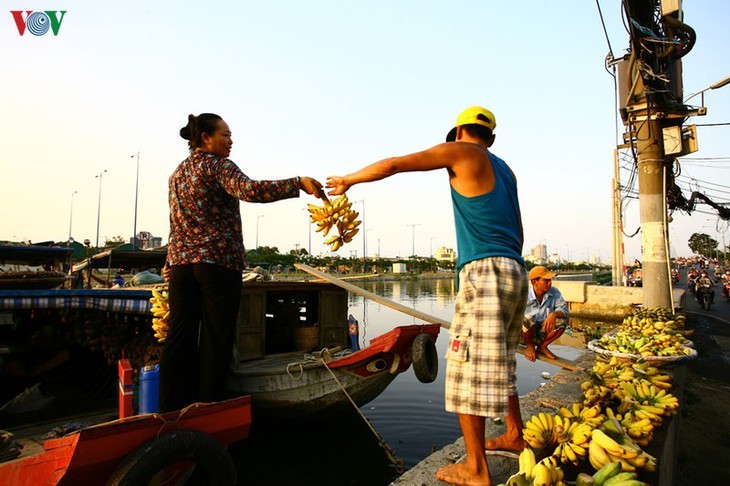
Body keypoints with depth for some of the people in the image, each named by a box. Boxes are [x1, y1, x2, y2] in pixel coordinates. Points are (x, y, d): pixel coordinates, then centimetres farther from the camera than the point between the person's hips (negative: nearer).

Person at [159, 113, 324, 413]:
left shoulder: (178, 173, 20)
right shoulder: (217, 166, -4)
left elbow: (178, 222, 21)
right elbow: (250, 190, -23)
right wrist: (298, 184, -26)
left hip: (180, 262, 7)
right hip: (219, 262, -7)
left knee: (179, 337, 8)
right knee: (215, 339, 1)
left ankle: (171, 410, 14)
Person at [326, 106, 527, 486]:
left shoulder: (460, 152, 2)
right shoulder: (504, 169, 23)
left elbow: (393, 165, -1)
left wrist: (347, 180, 11)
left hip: (484, 270, -9)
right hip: (515, 272, 9)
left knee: (467, 367, -5)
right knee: (498, 363, 21)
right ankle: (514, 436, 34)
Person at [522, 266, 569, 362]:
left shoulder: (554, 292, -6)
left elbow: (564, 309, -10)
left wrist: (554, 314, -32)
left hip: (543, 332, 4)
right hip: (525, 334, -4)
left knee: (562, 322, -19)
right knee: (527, 319, -35)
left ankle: (542, 346, 3)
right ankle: (530, 346, -4)